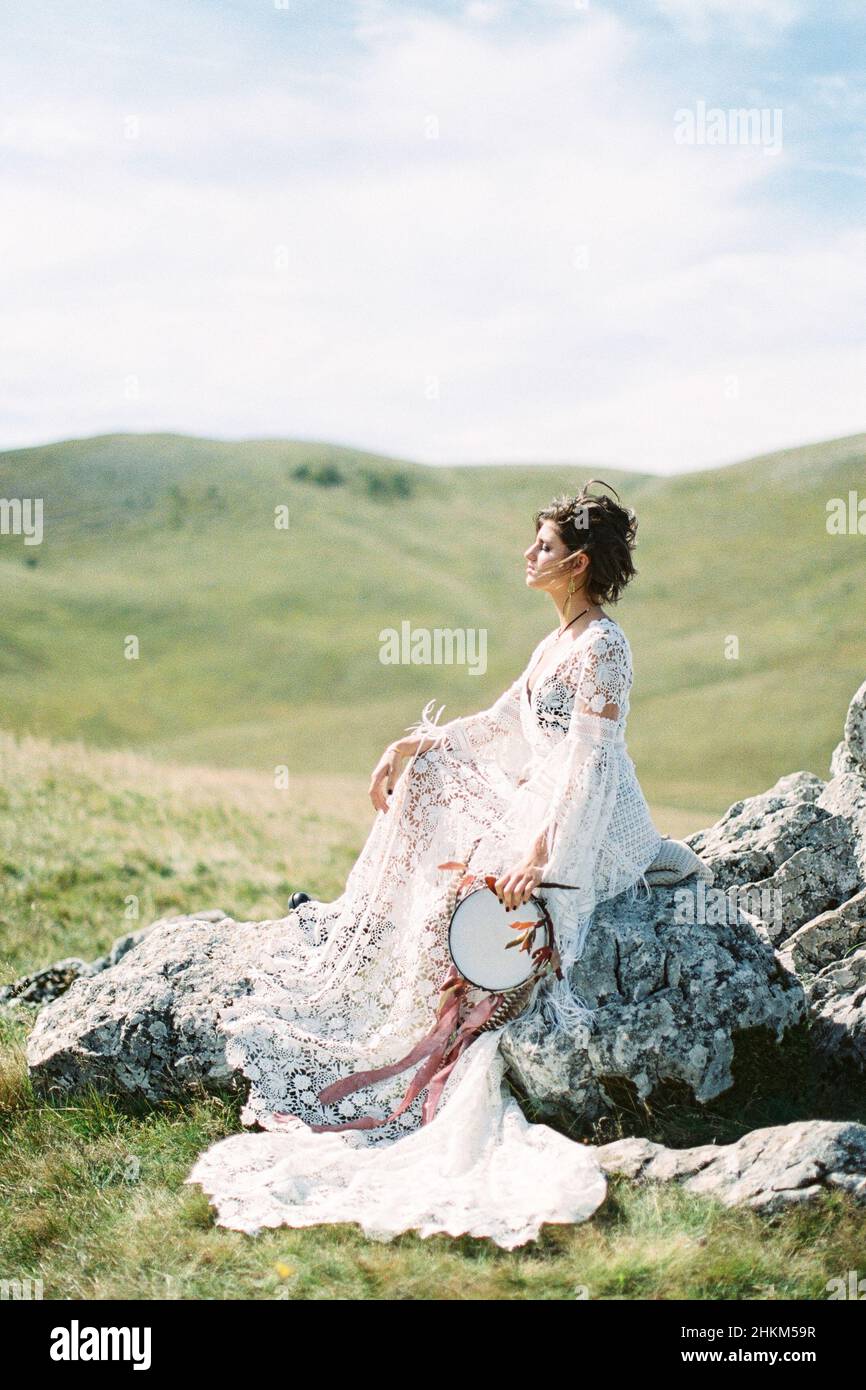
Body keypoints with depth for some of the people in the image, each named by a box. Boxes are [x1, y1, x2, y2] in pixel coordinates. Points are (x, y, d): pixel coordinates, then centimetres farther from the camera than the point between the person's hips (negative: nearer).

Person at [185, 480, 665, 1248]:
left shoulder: (602, 646, -17)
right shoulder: (558, 641, 13)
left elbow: (588, 763, -23)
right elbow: (499, 723, 17)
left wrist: (539, 853, -29)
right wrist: (409, 744, 8)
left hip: (591, 836, -9)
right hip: (543, 804, 10)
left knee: (462, 888, -19)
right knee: (428, 778, 6)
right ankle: (362, 944, 10)